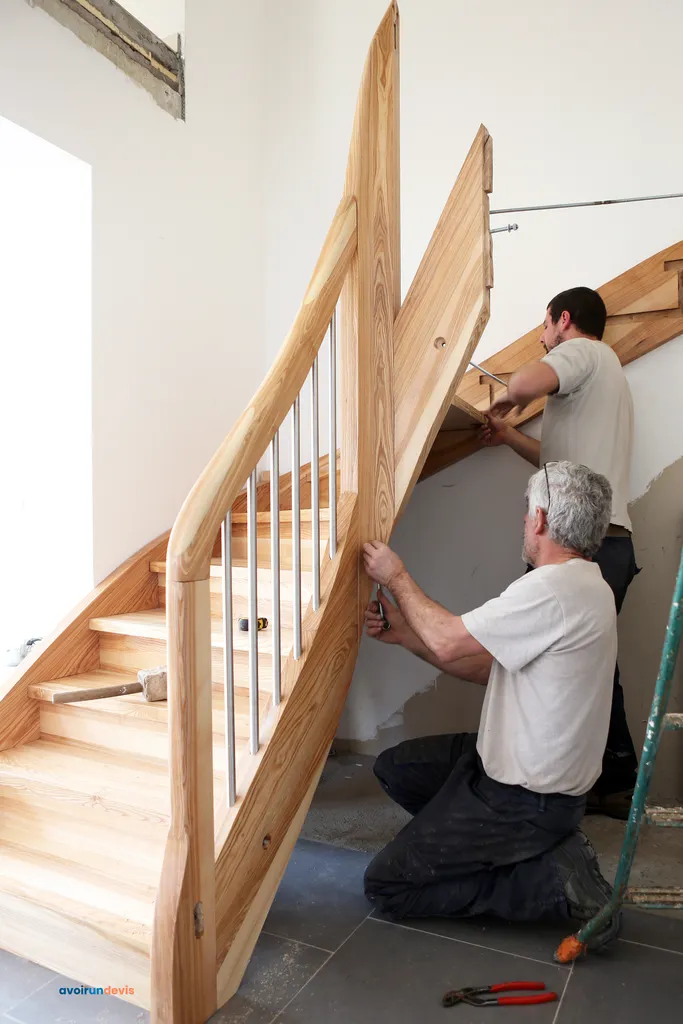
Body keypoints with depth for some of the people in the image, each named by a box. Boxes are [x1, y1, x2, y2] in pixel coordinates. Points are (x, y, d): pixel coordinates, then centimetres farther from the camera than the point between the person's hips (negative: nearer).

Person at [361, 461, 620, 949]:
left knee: (386, 885, -4)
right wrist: (404, 632, 4)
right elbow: (487, 666, 7)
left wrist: (397, 577, -8)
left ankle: (555, 878, -3)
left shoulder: (555, 588, -27)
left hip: (525, 799, -10)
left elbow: (449, 643, -23)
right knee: (394, 768, 17)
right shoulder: (584, 585, 7)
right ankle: (542, 846, 12)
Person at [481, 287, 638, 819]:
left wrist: (505, 398, -3)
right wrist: (509, 435, 27)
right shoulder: (606, 372, 30)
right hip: (610, 540, 10)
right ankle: (617, 784, 23)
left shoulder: (583, 351, 1)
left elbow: (531, 380, -24)